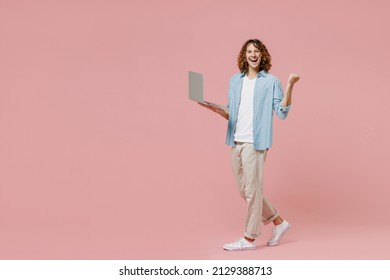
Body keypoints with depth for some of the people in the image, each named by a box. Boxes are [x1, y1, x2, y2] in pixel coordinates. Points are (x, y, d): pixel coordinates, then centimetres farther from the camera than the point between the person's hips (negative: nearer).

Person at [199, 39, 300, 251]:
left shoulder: (271, 81, -2)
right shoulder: (235, 81, 13)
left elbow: (282, 113, -9)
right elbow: (231, 114, 15)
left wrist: (289, 86, -18)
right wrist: (215, 109, -3)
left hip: (255, 143, -6)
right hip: (236, 142, 7)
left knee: (252, 190, -2)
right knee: (244, 190, 13)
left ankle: (249, 239, 11)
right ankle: (279, 223, 28)